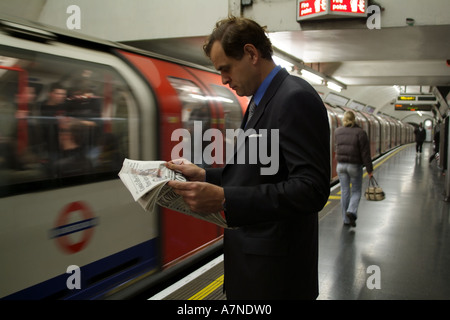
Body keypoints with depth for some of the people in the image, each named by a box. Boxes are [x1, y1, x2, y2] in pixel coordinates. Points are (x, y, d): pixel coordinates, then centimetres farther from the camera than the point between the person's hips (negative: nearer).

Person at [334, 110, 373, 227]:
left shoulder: (337, 132, 2)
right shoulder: (360, 132, -10)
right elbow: (365, 153, -11)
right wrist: (369, 169, -6)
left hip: (341, 165, 3)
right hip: (355, 165, -3)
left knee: (344, 192, 9)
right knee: (356, 191, 11)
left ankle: (346, 219, 13)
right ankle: (352, 211, -12)